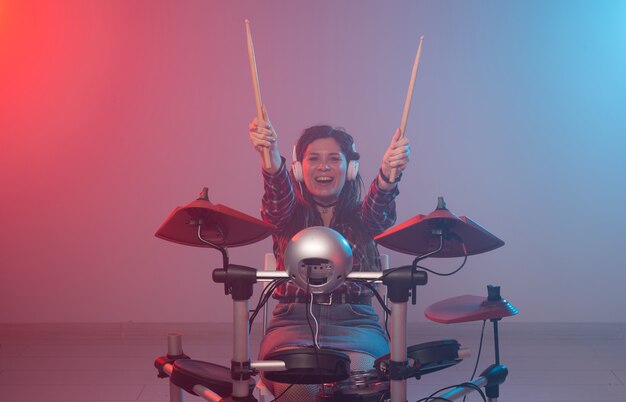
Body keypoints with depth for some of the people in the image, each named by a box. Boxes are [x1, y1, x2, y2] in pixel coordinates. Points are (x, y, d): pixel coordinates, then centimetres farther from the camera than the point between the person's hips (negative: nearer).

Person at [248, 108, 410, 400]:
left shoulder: (362, 218, 11)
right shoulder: (289, 216, 9)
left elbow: (379, 206, -14)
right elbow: (278, 194, -15)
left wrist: (388, 172, -39)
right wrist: (270, 157, -40)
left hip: (354, 321, 0)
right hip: (294, 320, 0)